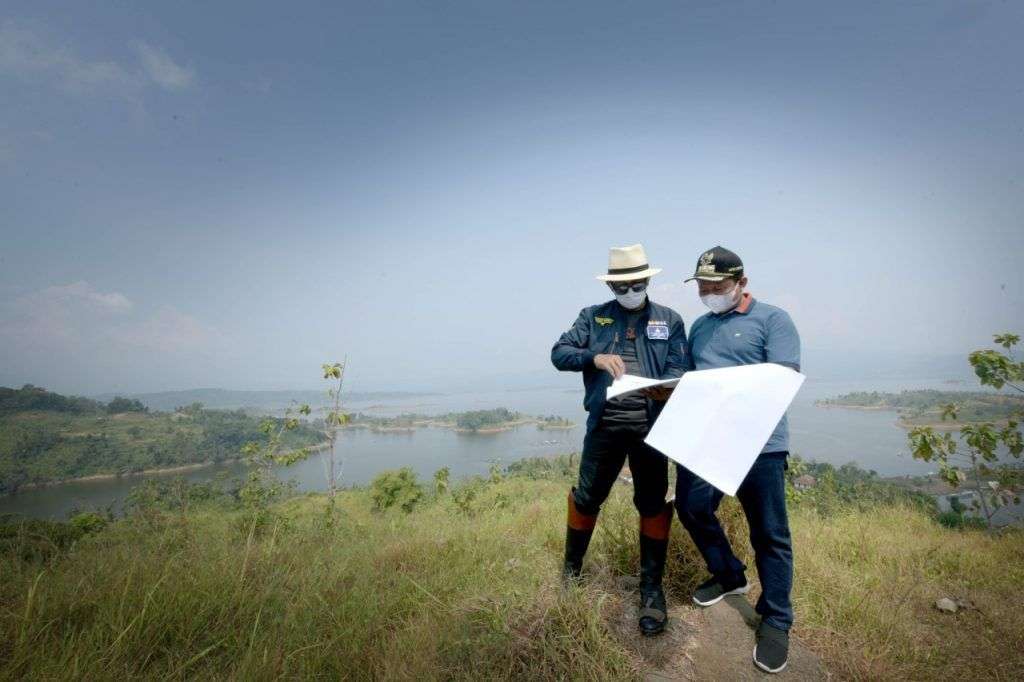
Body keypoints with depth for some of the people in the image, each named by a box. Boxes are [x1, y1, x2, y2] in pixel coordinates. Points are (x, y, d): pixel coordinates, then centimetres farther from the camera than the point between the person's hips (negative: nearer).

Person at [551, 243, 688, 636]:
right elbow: (559, 353, -1)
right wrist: (594, 357, -19)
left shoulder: (669, 320, 8)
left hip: (649, 425, 0)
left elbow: (678, 372, 0)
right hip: (604, 425, 0)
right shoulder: (593, 317, 7)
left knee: (653, 504, 8)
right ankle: (571, 568, 35)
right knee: (587, 497, 11)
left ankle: (652, 587, 27)